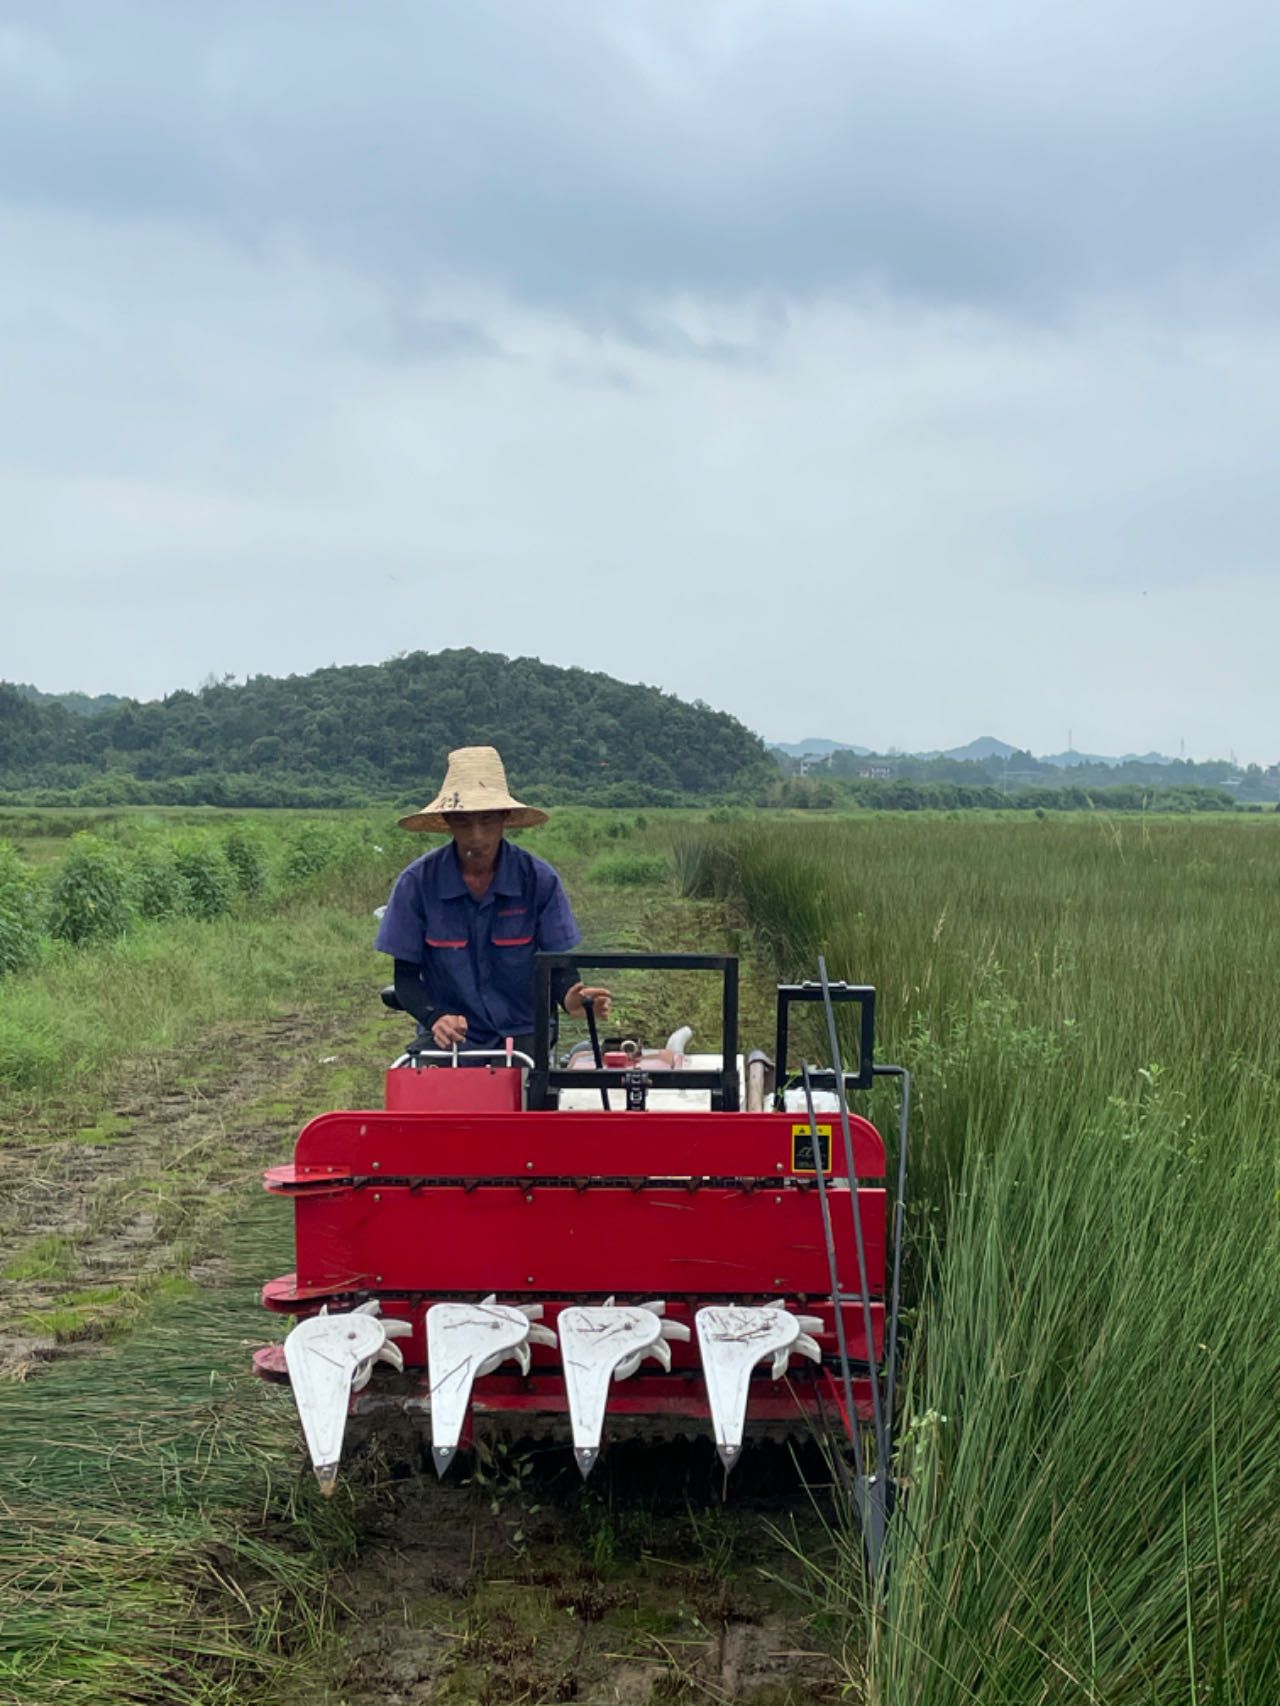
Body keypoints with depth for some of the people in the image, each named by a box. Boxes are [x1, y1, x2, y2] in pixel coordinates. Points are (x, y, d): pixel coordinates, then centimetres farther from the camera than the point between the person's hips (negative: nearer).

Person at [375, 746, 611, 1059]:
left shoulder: (538, 879, -3)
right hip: (449, 1038, 0)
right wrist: (435, 1018, -20)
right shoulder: (417, 881, -4)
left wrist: (571, 998, -23)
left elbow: (560, 963, 1)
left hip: (524, 1034, 1)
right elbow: (405, 975, 0)